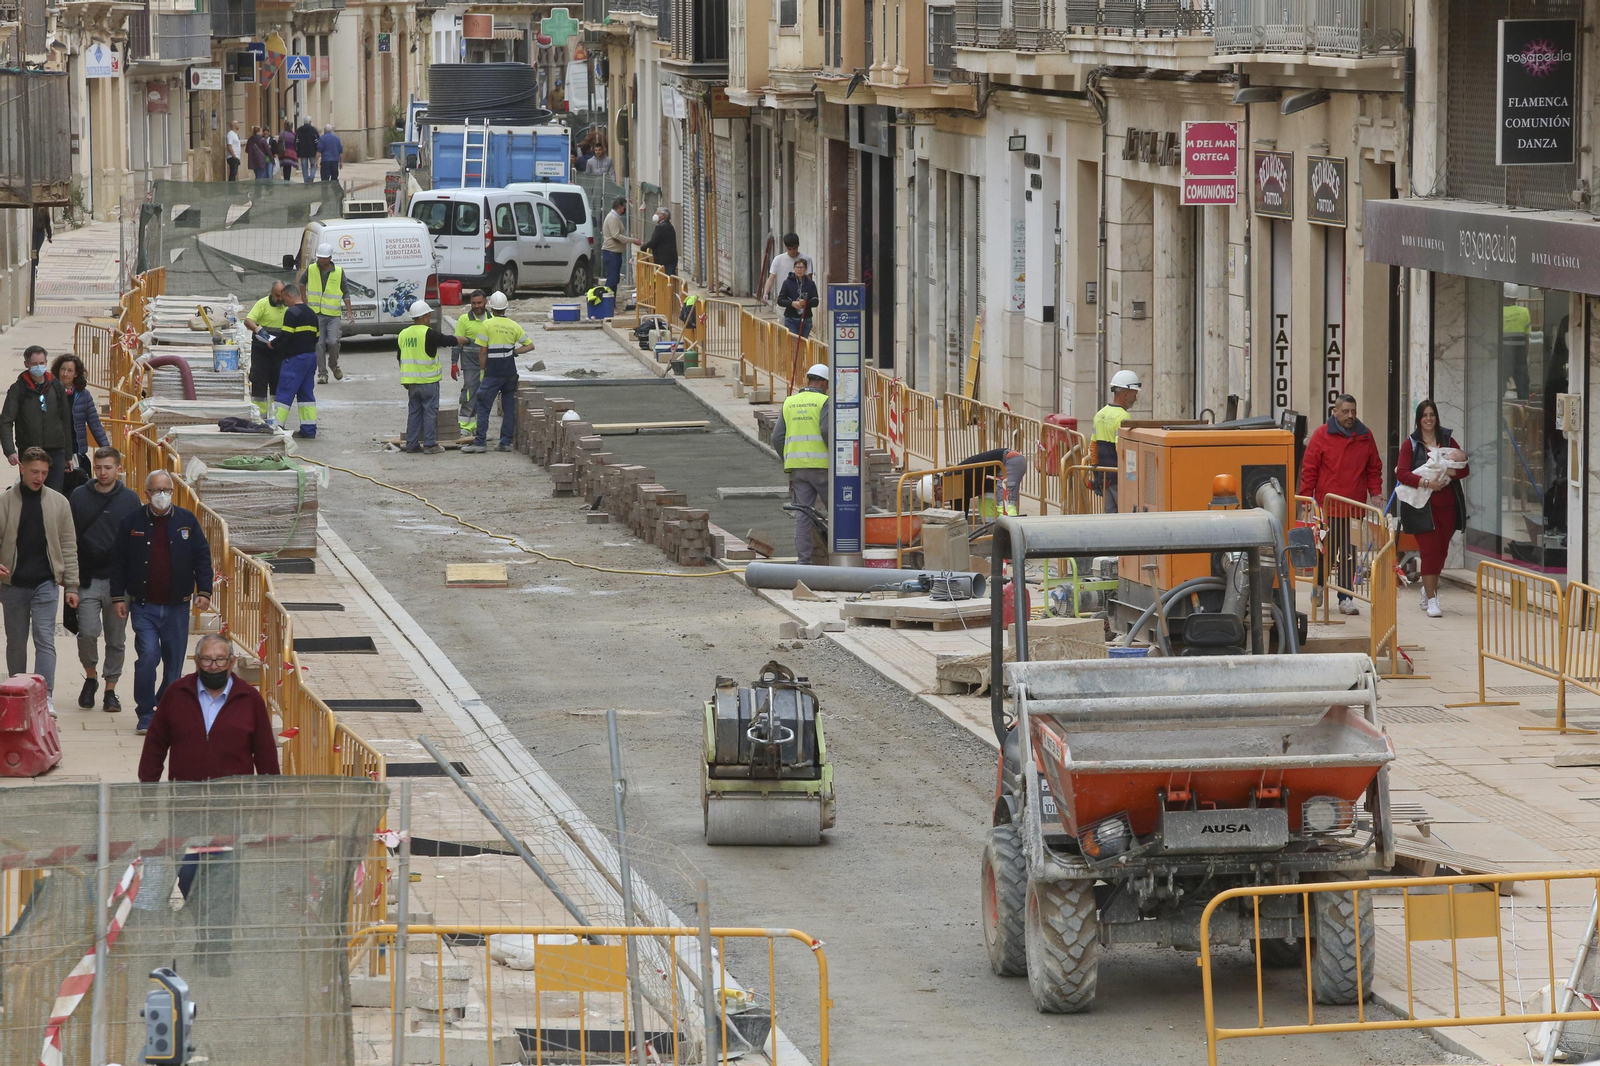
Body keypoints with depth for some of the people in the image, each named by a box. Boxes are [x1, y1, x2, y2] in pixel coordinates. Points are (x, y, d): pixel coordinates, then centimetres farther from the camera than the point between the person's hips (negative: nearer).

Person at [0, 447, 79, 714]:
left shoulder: (58, 502, 2)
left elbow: (68, 545, 4)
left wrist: (71, 585, 1)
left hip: (45, 583, -1)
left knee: (45, 639, -9)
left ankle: (46, 696, -13)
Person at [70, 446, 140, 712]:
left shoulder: (130, 499, 2)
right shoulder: (79, 496, 3)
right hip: (87, 579, 0)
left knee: (116, 639, 6)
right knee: (87, 632, -11)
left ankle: (111, 689, 16)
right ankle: (90, 677, 13)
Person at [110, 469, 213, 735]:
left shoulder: (187, 521, 5)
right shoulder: (133, 522, 2)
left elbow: (202, 558, 8)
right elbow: (118, 561, 7)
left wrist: (204, 592, -1)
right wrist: (118, 596, 2)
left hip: (177, 607, 2)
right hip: (143, 606, -2)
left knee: (174, 662, 6)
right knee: (148, 655, -16)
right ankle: (145, 715, -5)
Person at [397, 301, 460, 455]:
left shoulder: (404, 334, 7)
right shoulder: (428, 333, -15)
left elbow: (400, 356, 16)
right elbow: (448, 340, -7)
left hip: (411, 381, 6)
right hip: (428, 381, -6)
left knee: (414, 411, 13)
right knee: (430, 411, 0)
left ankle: (411, 443, 13)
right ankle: (430, 444, 0)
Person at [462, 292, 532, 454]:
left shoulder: (487, 325, -7)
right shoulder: (514, 326, 6)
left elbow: (482, 351, -8)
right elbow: (530, 345, 11)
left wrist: (482, 372, 0)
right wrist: (514, 351, 11)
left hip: (492, 373, -5)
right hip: (510, 372, 5)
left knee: (484, 408, -3)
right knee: (509, 408, 9)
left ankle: (480, 442, -7)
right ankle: (506, 442, 8)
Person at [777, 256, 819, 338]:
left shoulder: (810, 284, 4)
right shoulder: (787, 282, 1)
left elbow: (815, 302, 2)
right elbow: (780, 301, -1)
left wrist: (805, 303, -19)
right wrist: (792, 303, -18)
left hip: (806, 320, 2)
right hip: (791, 320, -2)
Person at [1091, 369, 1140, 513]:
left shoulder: (1100, 415, 12)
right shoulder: (1123, 418, -16)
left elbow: (1094, 446, 16)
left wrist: (1096, 475, 20)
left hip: (1104, 475, 8)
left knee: (1110, 513, 10)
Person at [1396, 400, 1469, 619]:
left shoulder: (1448, 441, 11)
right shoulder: (1410, 444, 2)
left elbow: (1465, 469, 7)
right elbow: (1402, 473, -8)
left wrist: (1450, 473, -14)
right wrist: (1425, 482, -20)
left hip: (1447, 504, 4)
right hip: (1422, 505, -4)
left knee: (1441, 550, 10)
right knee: (1429, 550, -9)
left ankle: (1429, 588, 33)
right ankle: (1431, 599, -7)